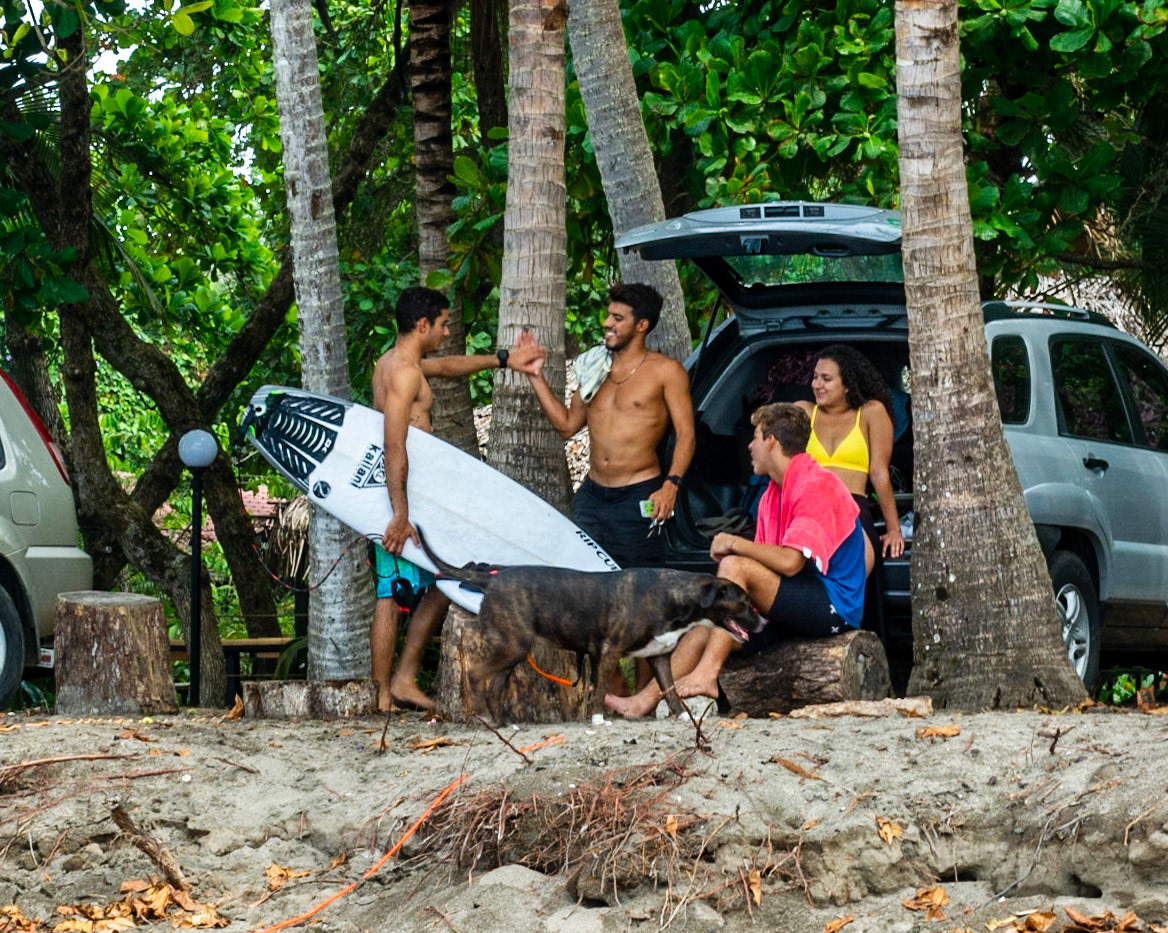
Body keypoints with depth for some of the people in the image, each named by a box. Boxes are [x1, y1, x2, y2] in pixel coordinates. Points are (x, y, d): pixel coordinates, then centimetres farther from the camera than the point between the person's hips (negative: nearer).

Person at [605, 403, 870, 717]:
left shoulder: (817, 485, -13)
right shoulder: (774, 494, 17)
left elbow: (790, 562, -23)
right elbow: (768, 563, 13)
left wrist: (735, 543, -13)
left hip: (834, 606, -9)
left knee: (735, 567, -24)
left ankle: (706, 674, -26)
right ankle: (646, 699, -8)